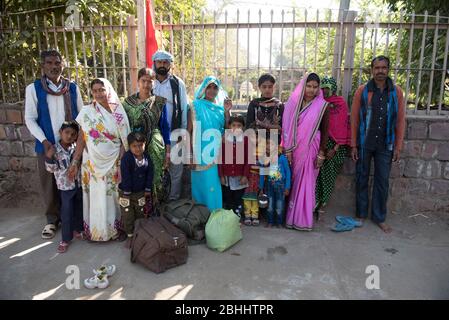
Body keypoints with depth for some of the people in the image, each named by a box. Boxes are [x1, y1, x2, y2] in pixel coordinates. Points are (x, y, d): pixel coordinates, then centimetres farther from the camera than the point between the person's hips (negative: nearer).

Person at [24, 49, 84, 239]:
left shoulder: (72, 88, 2)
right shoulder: (33, 88, -3)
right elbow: (30, 119, -4)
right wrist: (44, 141, -15)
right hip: (47, 146, -1)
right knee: (49, 185, 9)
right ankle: (52, 220, 28)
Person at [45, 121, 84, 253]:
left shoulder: (76, 148, -1)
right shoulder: (55, 150, -12)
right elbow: (51, 169, -12)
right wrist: (49, 157, -26)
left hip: (79, 183, 4)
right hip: (65, 186, -4)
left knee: (79, 209, 16)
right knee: (66, 212, 1)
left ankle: (77, 230, 36)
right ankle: (66, 239, 12)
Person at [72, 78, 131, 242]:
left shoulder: (118, 112, -1)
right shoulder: (86, 111, -2)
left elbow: (125, 139, -1)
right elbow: (81, 139, -3)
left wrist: (121, 161, -8)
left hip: (113, 163, 0)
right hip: (93, 163, 0)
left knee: (113, 196, 10)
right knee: (96, 197, 9)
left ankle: (115, 228, 25)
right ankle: (96, 230, 24)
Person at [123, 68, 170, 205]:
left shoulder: (159, 102, 1)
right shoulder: (128, 102, 5)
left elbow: (165, 126, 3)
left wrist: (167, 151, 0)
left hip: (155, 148, -1)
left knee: (156, 177, 1)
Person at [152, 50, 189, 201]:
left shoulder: (178, 83, -1)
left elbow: (184, 108, -1)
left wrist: (182, 132, -4)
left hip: (173, 133, -1)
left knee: (175, 167, 6)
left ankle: (173, 198, 21)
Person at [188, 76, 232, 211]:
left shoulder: (221, 107, 9)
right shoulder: (197, 105, -2)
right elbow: (189, 130, -5)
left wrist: (227, 111, -7)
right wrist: (190, 155, -10)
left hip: (217, 153, 4)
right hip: (201, 153, -3)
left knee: (215, 185, 8)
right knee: (202, 183, 3)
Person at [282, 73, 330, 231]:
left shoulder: (322, 106, -1)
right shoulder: (293, 103, 3)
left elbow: (325, 131, 1)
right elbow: (287, 127, 2)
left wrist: (321, 153, -3)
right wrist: (287, 150, -4)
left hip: (310, 150, -1)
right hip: (294, 149, 2)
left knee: (306, 183, 3)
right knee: (292, 182, 6)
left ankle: (303, 219, 15)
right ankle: (290, 216, 19)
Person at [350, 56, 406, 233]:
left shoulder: (396, 92, 3)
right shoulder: (362, 91, -1)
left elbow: (400, 121, 5)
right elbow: (354, 119, -1)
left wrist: (398, 147, 1)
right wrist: (353, 145, -4)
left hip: (385, 145, 1)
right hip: (364, 143, -1)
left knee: (382, 181, 8)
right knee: (362, 179, 8)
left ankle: (379, 217, 21)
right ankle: (361, 214, 23)